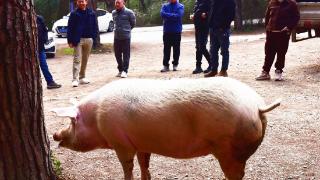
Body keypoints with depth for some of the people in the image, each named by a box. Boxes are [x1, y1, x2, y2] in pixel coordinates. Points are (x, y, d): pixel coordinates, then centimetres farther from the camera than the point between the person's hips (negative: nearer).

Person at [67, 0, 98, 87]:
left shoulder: (92, 13, 6)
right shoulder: (74, 14, -2)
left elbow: (95, 26, 9)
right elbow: (70, 28, -4)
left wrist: (94, 37, 0)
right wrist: (70, 40, -9)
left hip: (89, 39, 4)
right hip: (78, 40, -3)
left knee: (85, 59, 12)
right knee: (77, 59, -9)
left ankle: (82, 77, 23)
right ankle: (75, 79, -13)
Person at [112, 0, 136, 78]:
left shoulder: (129, 12, -8)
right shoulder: (113, 13, 8)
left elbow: (133, 23, 4)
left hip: (126, 37, -5)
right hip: (116, 37, 5)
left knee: (126, 55, -1)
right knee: (117, 54, 10)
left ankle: (125, 71, 4)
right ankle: (120, 70, 22)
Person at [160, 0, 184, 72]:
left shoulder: (180, 6, 4)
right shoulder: (165, 6, 10)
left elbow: (179, 15, -12)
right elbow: (162, 14, -8)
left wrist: (168, 16, -8)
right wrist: (173, 16, -12)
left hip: (177, 31, -1)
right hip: (167, 31, 1)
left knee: (176, 48, 3)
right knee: (166, 49, 1)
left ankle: (175, 64, 14)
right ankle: (166, 65, 5)